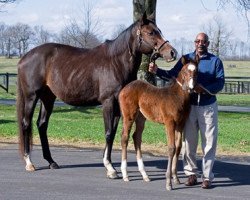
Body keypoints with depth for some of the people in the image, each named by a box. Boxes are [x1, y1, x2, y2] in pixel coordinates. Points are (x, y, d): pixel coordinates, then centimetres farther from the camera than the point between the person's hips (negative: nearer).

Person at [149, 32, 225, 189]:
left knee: (209, 142, 0)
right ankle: (191, 173, 17)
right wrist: (157, 71, -9)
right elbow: (172, 75, 7)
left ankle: (207, 176, 8)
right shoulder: (186, 59, 6)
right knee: (188, 142, 6)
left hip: (208, 106, -2)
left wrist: (204, 89, -25)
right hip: (189, 105, 2)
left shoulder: (215, 61, -1)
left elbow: (220, 83, -9)